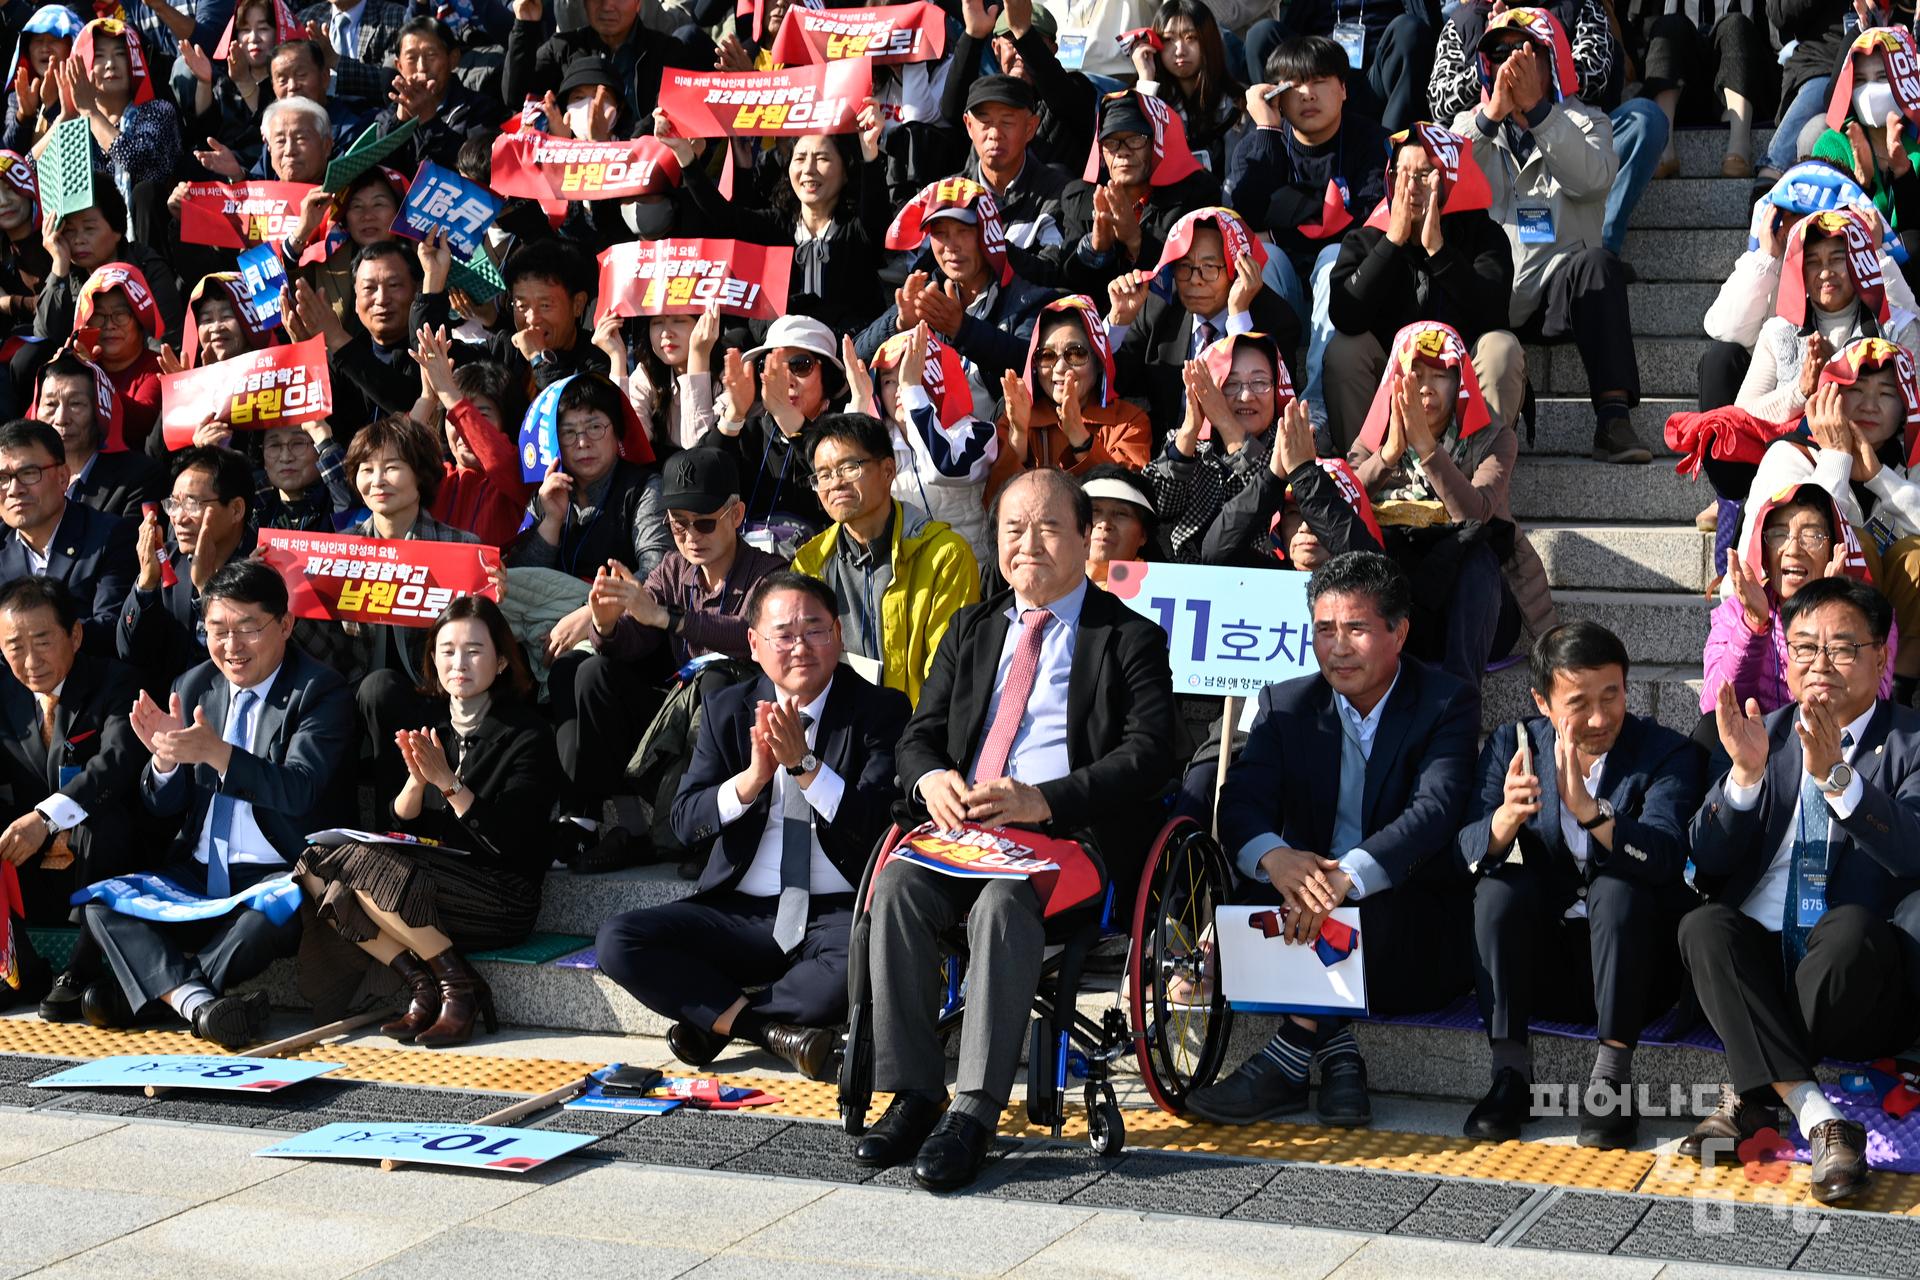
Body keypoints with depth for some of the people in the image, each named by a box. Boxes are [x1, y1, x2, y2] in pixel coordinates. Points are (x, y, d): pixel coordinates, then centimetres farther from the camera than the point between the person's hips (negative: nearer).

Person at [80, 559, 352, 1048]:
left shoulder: (320, 693, -4)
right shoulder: (193, 687, 11)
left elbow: (299, 791, -19)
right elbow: (162, 805, 10)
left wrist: (216, 753, -33)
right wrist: (164, 756, -13)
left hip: (278, 877, -5)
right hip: (195, 878, 5)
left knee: (277, 909, -38)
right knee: (99, 900, -19)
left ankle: (134, 991, -25)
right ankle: (196, 1001, -38)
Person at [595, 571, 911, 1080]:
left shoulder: (880, 709, 1)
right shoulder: (728, 710, 9)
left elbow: (878, 825, -11)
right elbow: (686, 822, -1)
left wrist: (804, 763, -22)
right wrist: (752, 777, -19)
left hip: (839, 913, -3)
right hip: (741, 913, 3)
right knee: (617, 941, -19)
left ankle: (720, 1017, -14)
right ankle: (776, 1030, -19)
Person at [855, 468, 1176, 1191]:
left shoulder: (1130, 640, 6)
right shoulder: (971, 630, 23)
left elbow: (1148, 757, -7)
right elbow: (919, 735, 19)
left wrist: (1042, 801, -21)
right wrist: (931, 779, -8)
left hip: (1074, 838, -5)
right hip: (965, 829, 5)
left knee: (1003, 901, -36)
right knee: (897, 884, -27)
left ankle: (975, 1113, -35)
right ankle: (914, 1095, -23)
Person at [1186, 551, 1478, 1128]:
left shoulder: (1448, 704, -4)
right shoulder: (1286, 704, 8)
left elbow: (1436, 810, -22)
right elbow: (1241, 802, -7)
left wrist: (1348, 877, -42)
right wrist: (1275, 858, -34)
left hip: (1416, 930, -3)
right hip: (1306, 904, 3)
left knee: (1377, 911, -37)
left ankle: (1286, 1064, -28)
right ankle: (1336, 1053, -27)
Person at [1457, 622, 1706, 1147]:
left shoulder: (1667, 753, -9)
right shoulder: (1513, 745, -1)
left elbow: (1665, 856, -27)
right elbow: (1467, 852, -14)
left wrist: (1587, 809, -44)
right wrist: (1505, 818, -36)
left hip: (1631, 959, -2)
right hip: (1543, 962, 3)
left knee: (1619, 888, -30)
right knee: (1499, 884, -23)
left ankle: (1611, 1079, -26)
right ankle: (1510, 1073, -19)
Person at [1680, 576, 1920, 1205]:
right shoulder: (1765, 733, 14)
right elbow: (1708, 863, 4)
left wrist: (1833, 774, -29)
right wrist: (1745, 773, -13)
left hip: (1864, 987, -3)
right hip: (1757, 972, 3)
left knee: (1853, 924, -34)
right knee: (1704, 924, -27)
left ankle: (1750, 1090, -18)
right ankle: (1815, 1115, -31)